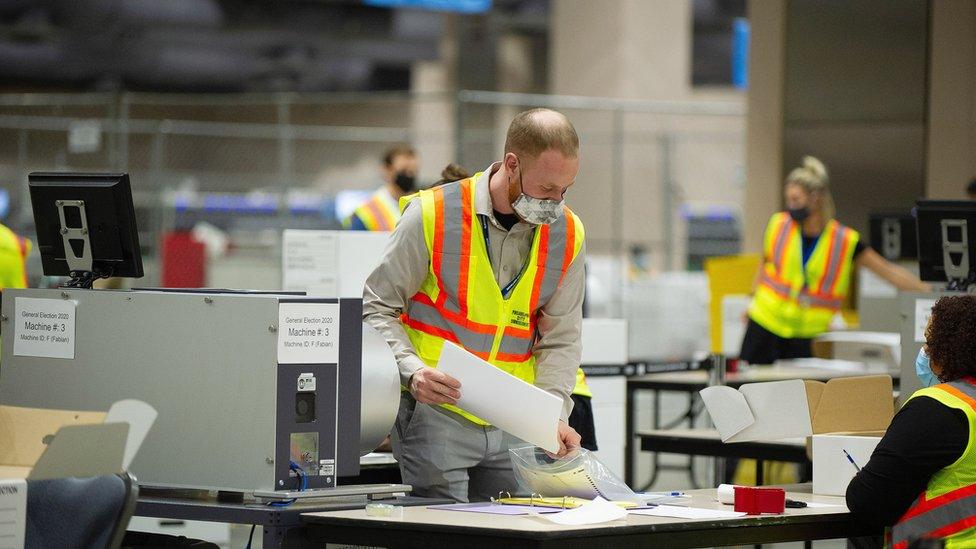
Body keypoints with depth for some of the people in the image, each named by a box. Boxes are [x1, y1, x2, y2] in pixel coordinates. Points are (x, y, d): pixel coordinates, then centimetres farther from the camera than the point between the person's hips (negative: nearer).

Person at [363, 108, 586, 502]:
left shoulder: (566, 235, 3)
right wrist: (412, 369, -20)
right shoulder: (433, 215, -9)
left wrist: (553, 415, -8)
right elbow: (377, 308, -4)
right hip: (437, 414, -4)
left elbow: (560, 340, 7)